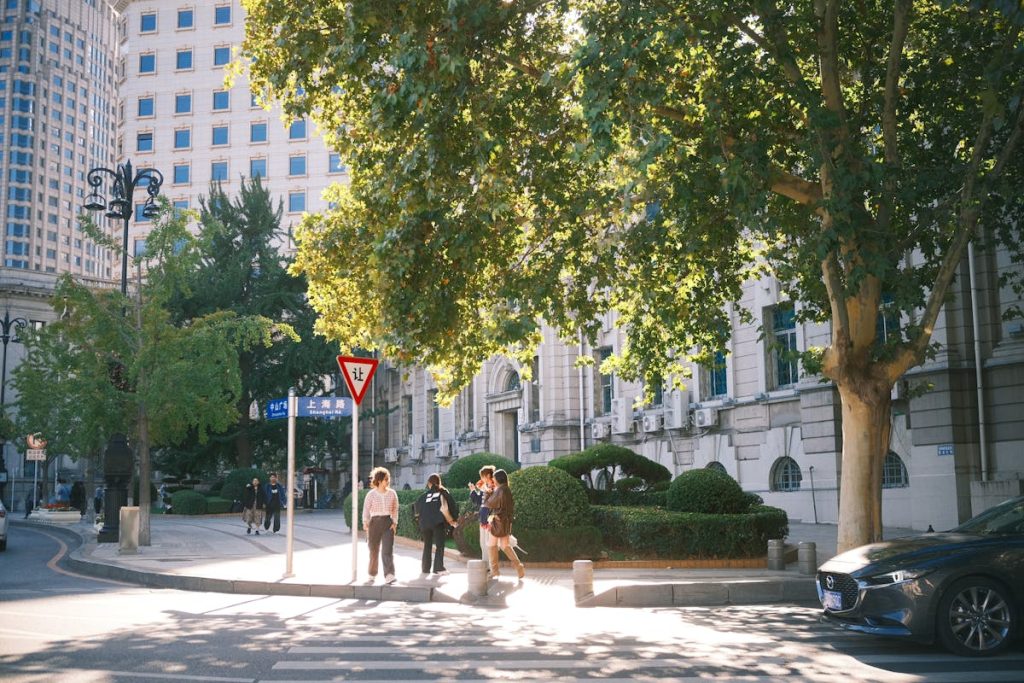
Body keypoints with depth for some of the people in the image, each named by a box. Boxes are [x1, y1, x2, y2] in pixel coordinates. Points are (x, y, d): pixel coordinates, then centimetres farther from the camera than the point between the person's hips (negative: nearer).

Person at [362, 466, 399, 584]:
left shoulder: (392, 493, 1)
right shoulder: (371, 494, -5)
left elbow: (395, 509, 7)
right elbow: (366, 509, -3)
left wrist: (395, 523, -1)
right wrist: (365, 523, -12)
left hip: (388, 522, 1)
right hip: (375, 522, -1)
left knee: (388, 550, -12)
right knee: (374, 551, 10)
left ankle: (389, 575, -19)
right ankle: (372, 574, 30)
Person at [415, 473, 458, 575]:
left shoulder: (425, 494, 11)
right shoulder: (443, 492, 5)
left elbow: (417, 507, 8)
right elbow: (452, 505, -1)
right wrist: (453, 518, 8)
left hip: (425, 522, 3)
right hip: (439, 522, -3)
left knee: (427, 546, 16)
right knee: (440, 545, -2)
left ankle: (426, 567, 19)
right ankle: (438, 568, -14)